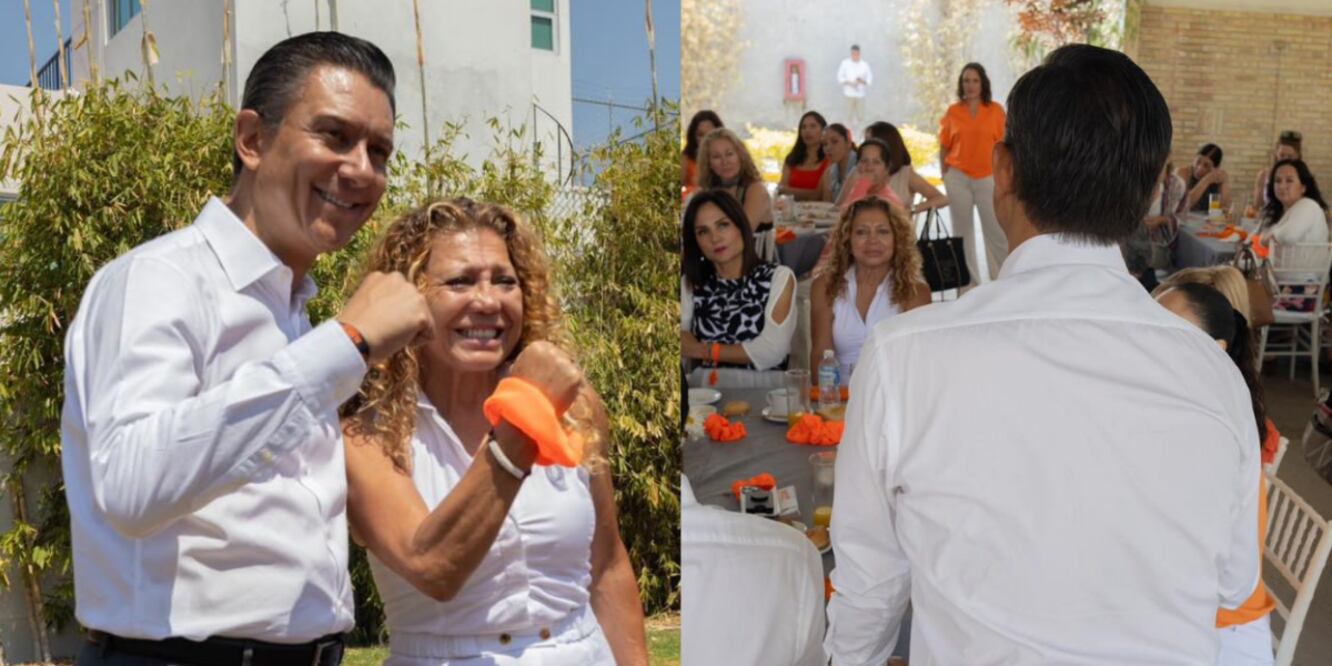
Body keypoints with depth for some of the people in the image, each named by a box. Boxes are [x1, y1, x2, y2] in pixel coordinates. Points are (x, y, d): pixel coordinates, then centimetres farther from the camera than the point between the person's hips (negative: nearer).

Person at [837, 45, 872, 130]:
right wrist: (849, 82, -13)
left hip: (860, 93, 1)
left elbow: (870, 78, 6)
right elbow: (840, 77, 2)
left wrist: (862, 81, -15)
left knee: (860, 115, 0)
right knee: (850, 113, -4)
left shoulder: (864, 65, 4)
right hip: (849, 93, -1)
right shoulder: (845, 63, 2)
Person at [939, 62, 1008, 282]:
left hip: (988, 177, -1)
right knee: (962, 231, 7)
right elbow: (944, 147, 7)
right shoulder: (953, 111, 4)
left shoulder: (995, 110, 1)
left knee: (996, 230, -1)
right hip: (958, 178, 1)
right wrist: (944, 175, 4)